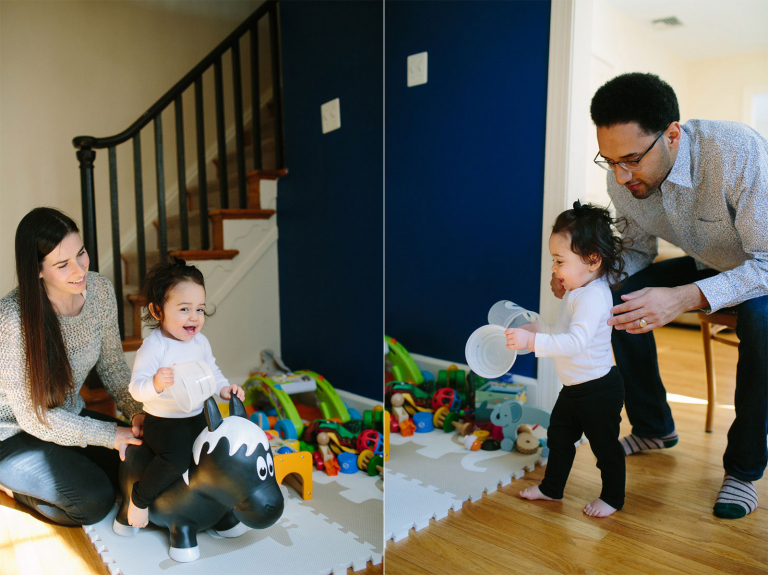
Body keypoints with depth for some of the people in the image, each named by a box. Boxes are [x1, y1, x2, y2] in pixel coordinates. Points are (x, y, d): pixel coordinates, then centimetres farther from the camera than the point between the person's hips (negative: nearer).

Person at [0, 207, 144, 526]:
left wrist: (136, 411, -14)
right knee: (95, 499, -22)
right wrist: (109, 435, -22)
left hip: (69, 417, 6)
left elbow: (112, 364, 1)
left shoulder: (100, 290, -13)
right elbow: (33, 416, -21)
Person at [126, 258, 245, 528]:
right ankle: (139, 498, 0)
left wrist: (224, 388, 2)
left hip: (198, 416, 7)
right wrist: (156, 384, -43)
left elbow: (211, 371, 19)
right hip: (163, 422, -7)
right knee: (177, 458, -29)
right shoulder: (153, 346, -18)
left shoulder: (200, 342, 4)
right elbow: (136, 388, -23)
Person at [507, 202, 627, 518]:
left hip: (599, 388, -10)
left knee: (605, 445, 10)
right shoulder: (577, 292, 6)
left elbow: (576, 341, -39)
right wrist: (537, 327, 9)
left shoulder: (594, 296, -27)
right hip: (573, 387, 10)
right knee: (559, 437, 20)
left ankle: (613, 497, 31)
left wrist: (533, 342, -44)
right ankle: (552, 487, 38)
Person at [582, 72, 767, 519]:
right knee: (622, 296, -16)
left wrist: (684, 297, -51)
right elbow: (639, 250, -3)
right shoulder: (623, 179, -19)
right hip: (708, 265, 5)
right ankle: (654, 427, 5)